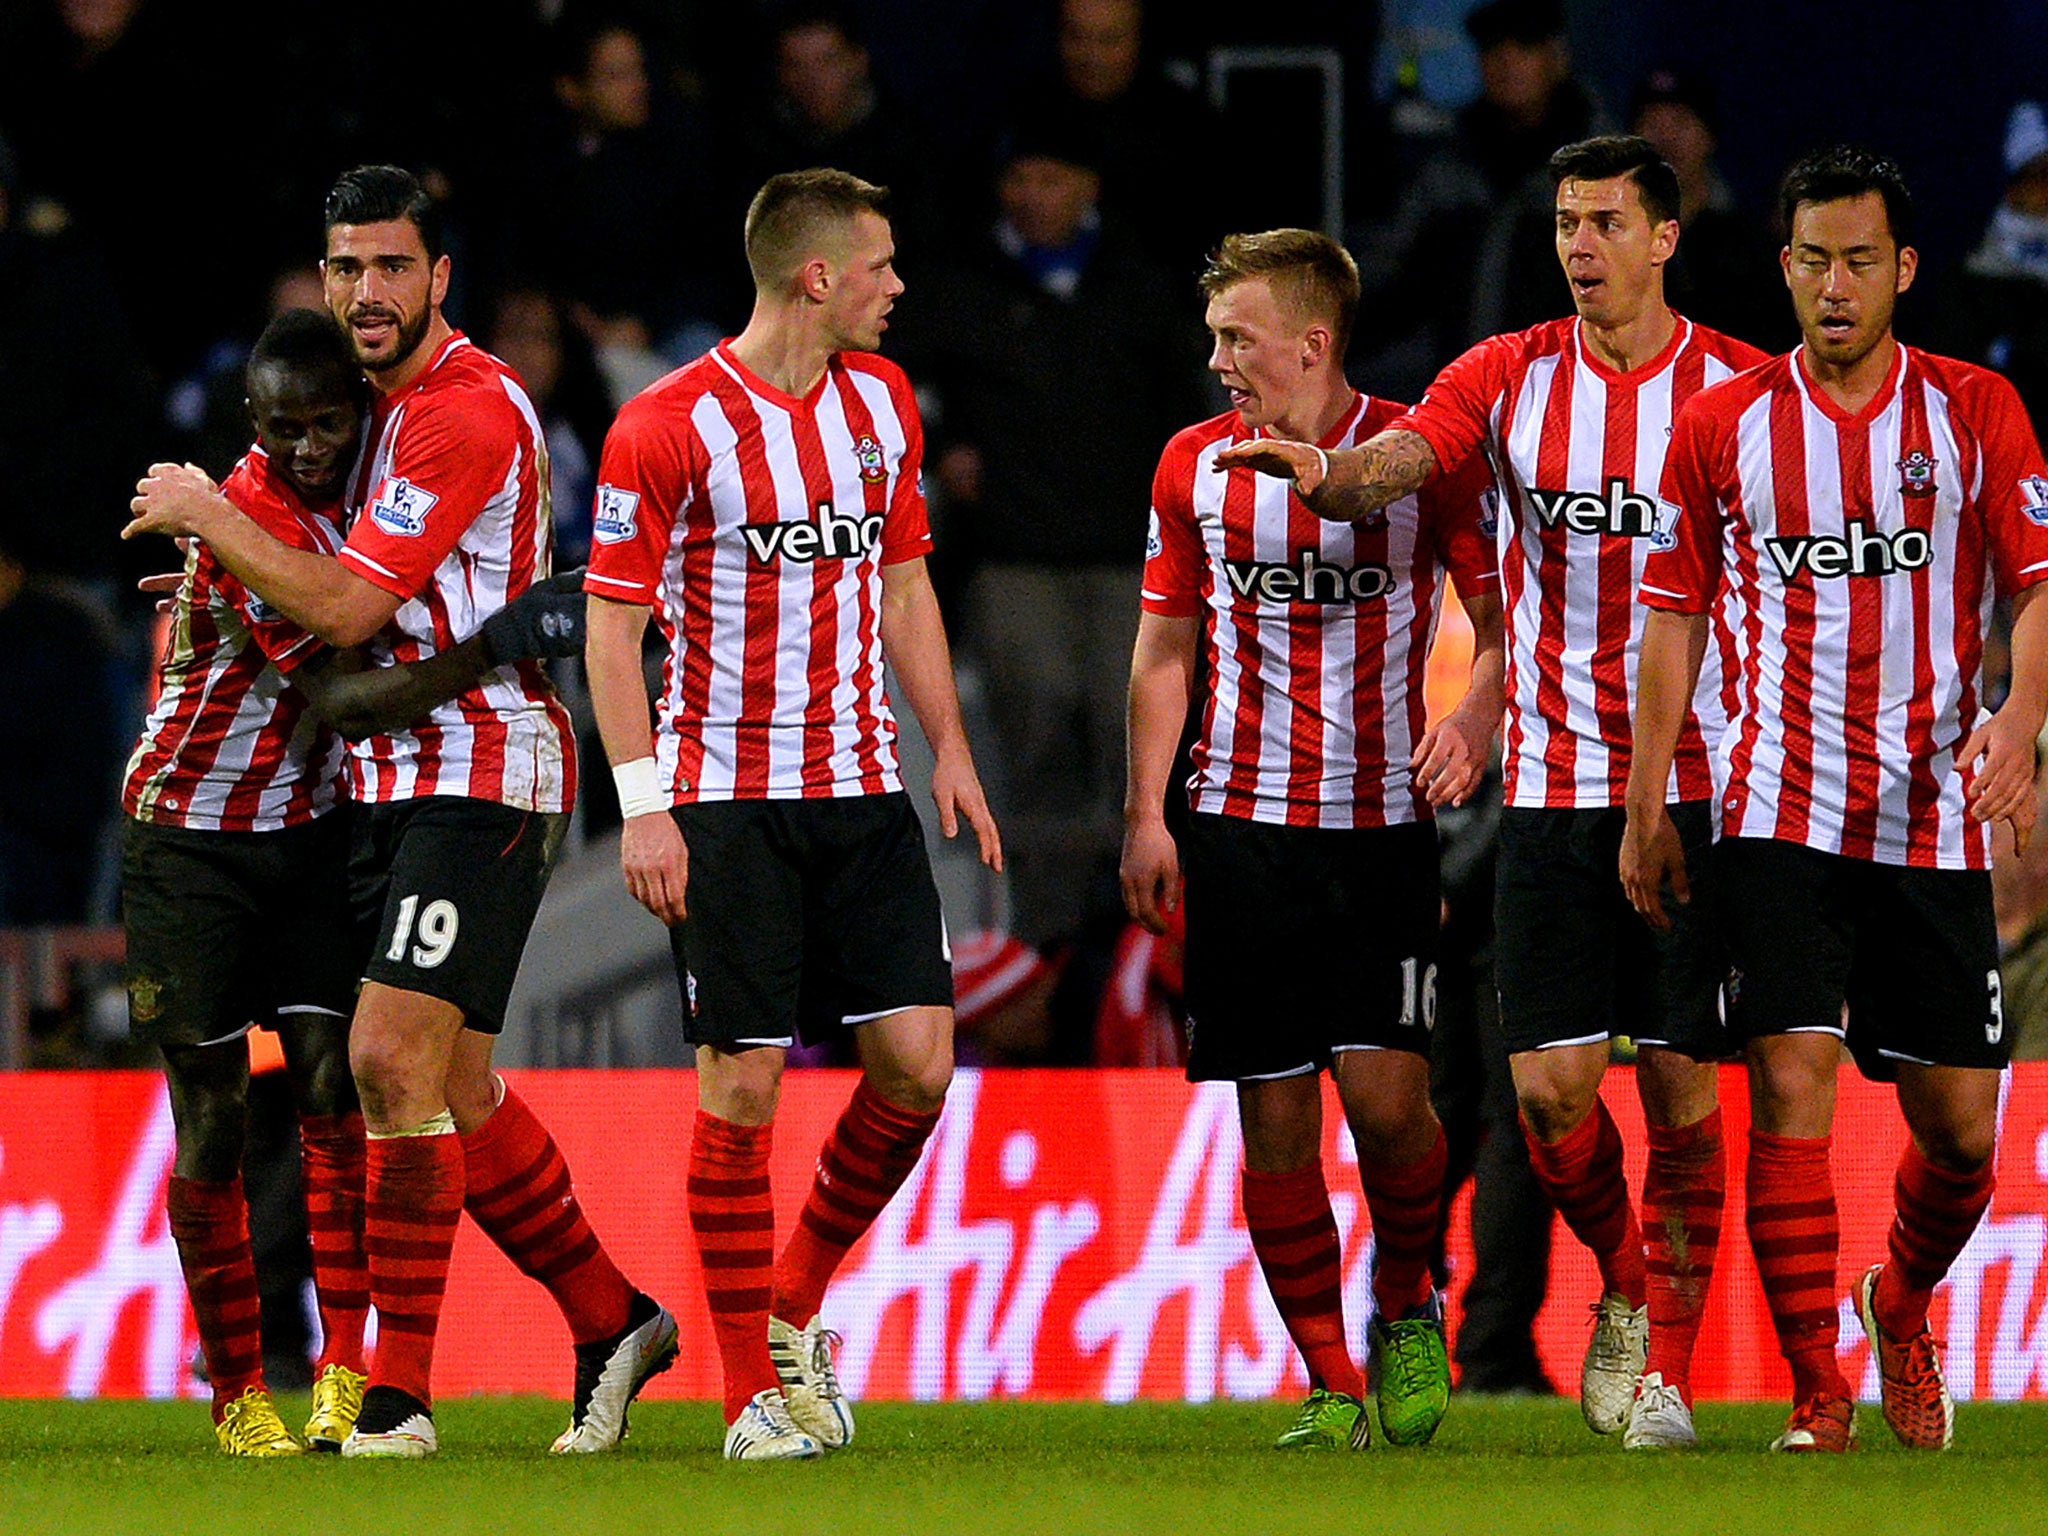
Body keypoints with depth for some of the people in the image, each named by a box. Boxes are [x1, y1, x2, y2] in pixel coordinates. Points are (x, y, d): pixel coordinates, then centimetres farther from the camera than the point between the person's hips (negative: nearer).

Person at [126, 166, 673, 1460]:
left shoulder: (469, 409, -16)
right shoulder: (387, 399, 15)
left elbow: (345, 606, -20)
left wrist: (206, 516, -9)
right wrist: (227, 569, 10)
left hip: (481, 768, -10)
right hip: (401, 776, 10)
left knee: (394, 1057, -17)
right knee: (450, 1085, 11)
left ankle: (400, 1395, -17)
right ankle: (612, 1321, 24)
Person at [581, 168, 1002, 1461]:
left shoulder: (881, 400, 10)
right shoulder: (668, 428, -9)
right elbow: (613, 625, -7)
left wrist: (949, 747, 15)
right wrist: (645, 808, -13)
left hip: (864, 792, 6)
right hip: (728, 799, -6)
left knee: (917, 1060, -3)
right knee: (743, 1081, -7)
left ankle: (794, 1308, 18)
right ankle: (752, 1391, 1)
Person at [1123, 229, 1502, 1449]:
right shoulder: (1195, 467, 6)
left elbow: (1501, 616, 4)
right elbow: (1165, 650, 14)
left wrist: (1474, 720, -15)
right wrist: (1147, 818, 7)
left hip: (1384, 824, -3)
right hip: (1240, 830, 3)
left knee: (1385, 1090, -13)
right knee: (1275, 1114, 0)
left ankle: (1408, 1304, 14)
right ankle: (1333, 1386, 7)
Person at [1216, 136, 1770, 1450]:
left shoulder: (1741, 389, 0)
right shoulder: (1511, 377, 4)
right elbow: (1396, 464, -12)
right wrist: (1323, 474, -34)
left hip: (1698, 786, -1)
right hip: (1551, 788, 1)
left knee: (1681, 1085, -2)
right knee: (1552, 1085, -4)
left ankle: (1668, 1368, 8)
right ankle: (1624, 1280, 25)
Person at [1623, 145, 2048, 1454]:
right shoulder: (1723, 424, 4)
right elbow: (1673, 617, 9)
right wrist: (1647, 808, 6)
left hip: (1936, 823, 1)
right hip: (1779, 813, -1)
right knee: (1792, 1086, -14)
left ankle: (1901, 1308, 34)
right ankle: (1818, 1394, -7)